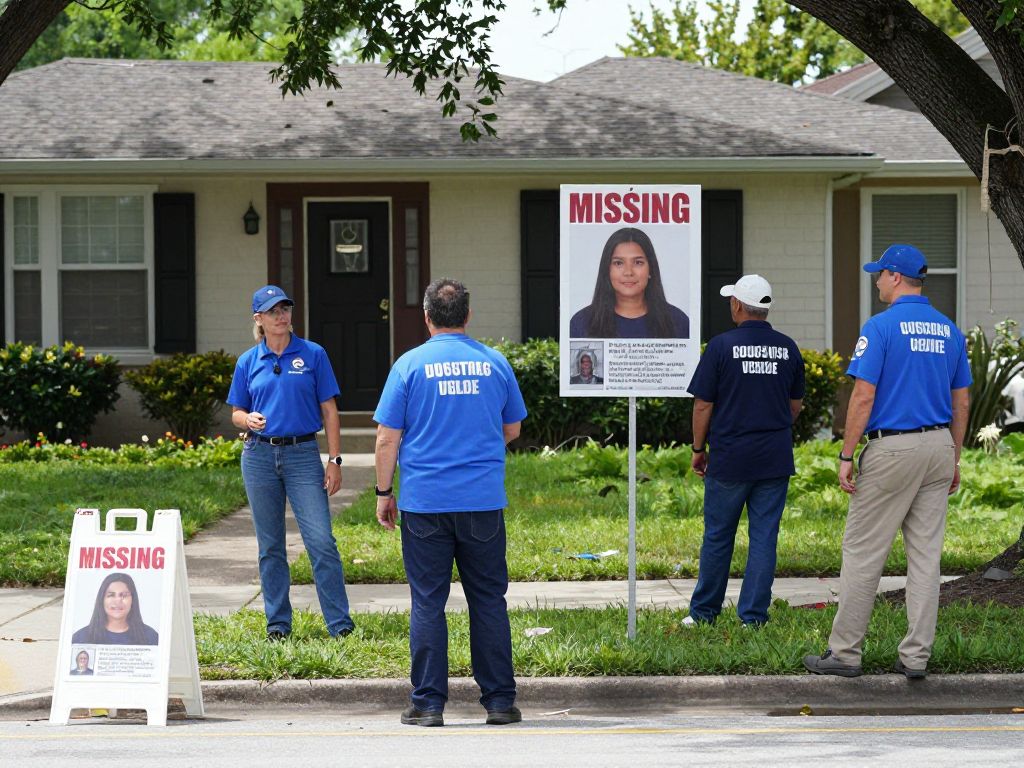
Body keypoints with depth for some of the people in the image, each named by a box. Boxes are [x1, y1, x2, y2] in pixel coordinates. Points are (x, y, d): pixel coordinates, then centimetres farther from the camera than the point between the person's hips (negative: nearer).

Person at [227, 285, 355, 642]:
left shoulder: (313, 355, 1)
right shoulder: (248, 362, 7)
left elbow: (329, 411, 2)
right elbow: (236, 412, 13)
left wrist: (334, 460, -5)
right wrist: (249, 420, -11)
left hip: (303, 454, -2)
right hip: (260, 456, 2)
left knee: (321, 541, -10)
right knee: (270, 546, 7)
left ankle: (340, 624, -7)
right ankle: (278, 623, 15)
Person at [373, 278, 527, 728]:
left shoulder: (410, 365, -3)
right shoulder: (495, 363, 5)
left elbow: (387, 438, -3)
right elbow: (512, 429, 17)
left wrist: (383, 493, 7)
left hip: (424, 502, -2)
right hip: (484, 501, 2)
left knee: (428, 603, 3)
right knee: (489, 601, 7)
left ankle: (428, 703, 3)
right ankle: (499, 700, 8)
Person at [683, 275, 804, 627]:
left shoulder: (722, 346, -9)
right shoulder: (788, 348, 3)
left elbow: (703, 404, -6)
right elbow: (796, 404, 13)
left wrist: (699, 449, 5)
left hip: (729, 457, -3)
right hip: (776, 459, 3)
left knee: (718, 536, 9)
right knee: (764, 537, 4)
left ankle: (704, 611, 18)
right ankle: (754, 615, 4)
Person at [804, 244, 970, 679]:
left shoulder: (881, 327, -10)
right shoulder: (949, 330, 9)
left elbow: (863, 397, -14)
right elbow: (961, 403, 12)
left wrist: (846, 456, -9)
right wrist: (953, 459, 20)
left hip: (892, 448, -6)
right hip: (938, 447, 6)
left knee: (863, 552, 0)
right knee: (926, 554, 7)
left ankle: (845, 652, 2)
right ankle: (916, 656, 7)